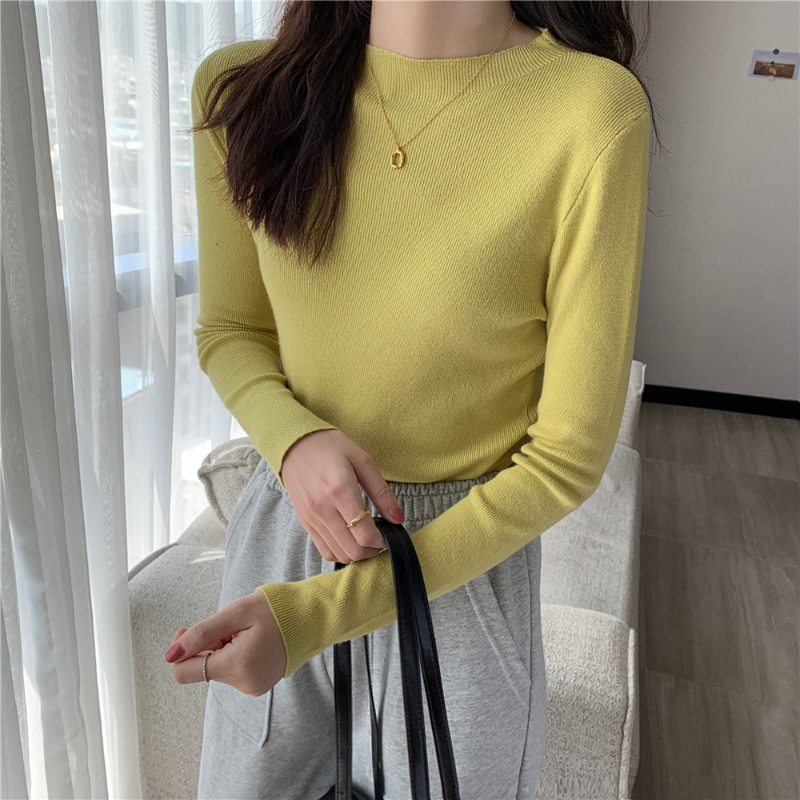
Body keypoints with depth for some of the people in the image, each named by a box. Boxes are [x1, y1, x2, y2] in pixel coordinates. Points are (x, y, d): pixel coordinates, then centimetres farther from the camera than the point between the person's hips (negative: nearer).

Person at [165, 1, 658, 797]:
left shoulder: (592, 109, -20)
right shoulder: (242, 88, -7)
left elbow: (569, 457, -17)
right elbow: (228, 331, 5)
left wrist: (317, 612, -20)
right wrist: (294, 437, -18)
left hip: (460, 559, -3)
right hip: (281, 529, 4)